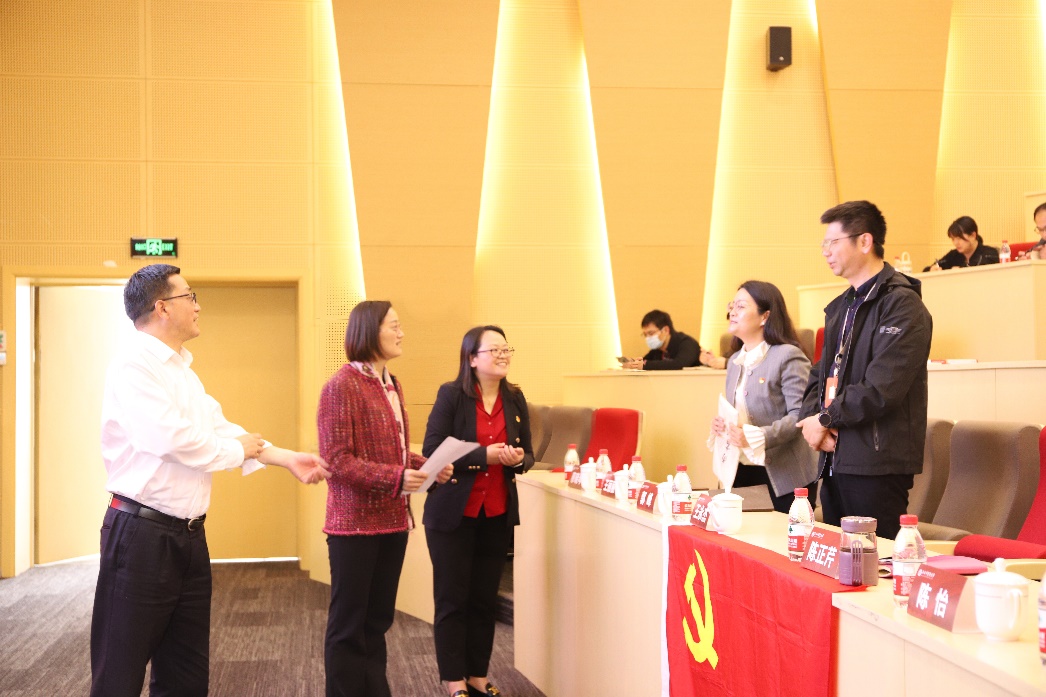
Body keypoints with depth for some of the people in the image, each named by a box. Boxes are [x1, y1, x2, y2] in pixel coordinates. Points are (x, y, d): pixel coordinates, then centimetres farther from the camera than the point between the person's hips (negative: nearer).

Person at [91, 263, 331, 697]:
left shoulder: (182, 370, 16)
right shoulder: (133, 366, -15)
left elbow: (220, 428, 14)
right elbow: (173, 438, -25)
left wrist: (288, 459, 5)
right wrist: (239, 450, -9)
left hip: (188, 535, 9)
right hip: (143, 535, -9)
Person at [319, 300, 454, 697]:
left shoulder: (392, 386, 13)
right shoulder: (341, 386, -13)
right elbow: (336, 460, -19)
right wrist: (396, 479, -26)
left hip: (393, 521, 8)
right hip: (355, 523, -8)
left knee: (378, 620, 15)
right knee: (348, 625, 2)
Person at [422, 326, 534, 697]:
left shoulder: (515, 399, 6)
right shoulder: (451, 395, -10)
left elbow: (527, 454, 13)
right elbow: (432, 452, -15)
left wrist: (519, 459, -11)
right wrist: (484, 456, -23)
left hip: (497, 513, 5)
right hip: (453, 512, -4)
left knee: (485, 599, 10)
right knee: (452, 600, 4)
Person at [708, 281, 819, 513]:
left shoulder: (788, 357, -11)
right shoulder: (735, 361, 14)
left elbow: (800, 415, -19)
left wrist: (755, 437, -28)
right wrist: (722, 426, 2)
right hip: (743, 471, 7)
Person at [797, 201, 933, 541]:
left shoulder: (901, 305, -12)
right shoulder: (840, 307, 17)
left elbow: (881, 389, -21)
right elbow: (821, 375, 19)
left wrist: (825, 420, -10)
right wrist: (811, 418, -2)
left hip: (878, 465, -9)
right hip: (834, 460, 9)